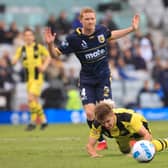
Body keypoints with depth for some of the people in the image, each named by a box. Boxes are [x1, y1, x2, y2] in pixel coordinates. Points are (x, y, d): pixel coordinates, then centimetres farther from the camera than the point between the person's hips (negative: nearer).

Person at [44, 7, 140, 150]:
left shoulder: (101, 30, -5)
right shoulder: (74, 38, -14)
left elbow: (111, 35, 20)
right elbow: (56, 54, -9)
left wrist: (132, 29, 19)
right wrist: (50, 44, -29)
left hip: (103, 76, 0)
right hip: (86, 79, 0)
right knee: (90, 113, -9)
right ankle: (101, 141, 14)